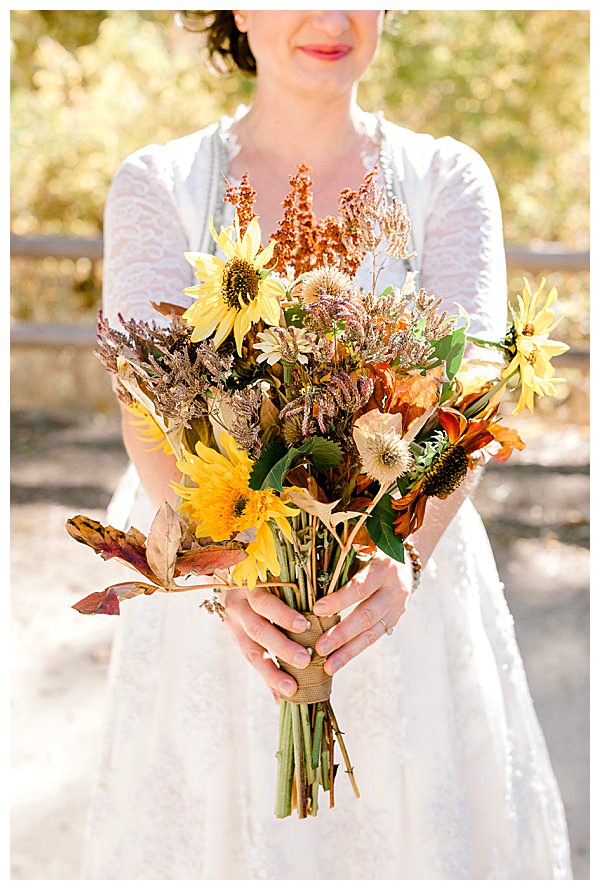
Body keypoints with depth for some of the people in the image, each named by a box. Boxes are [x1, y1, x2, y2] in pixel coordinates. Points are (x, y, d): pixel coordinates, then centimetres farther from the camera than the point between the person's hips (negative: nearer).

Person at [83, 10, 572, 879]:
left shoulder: (448, 180, -1)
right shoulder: (158, 185, -3)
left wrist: (406, 552, -33)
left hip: (397, 571, 1)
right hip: (218, 586, 0)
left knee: (417, 818, 10)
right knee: (218, 828, 10)